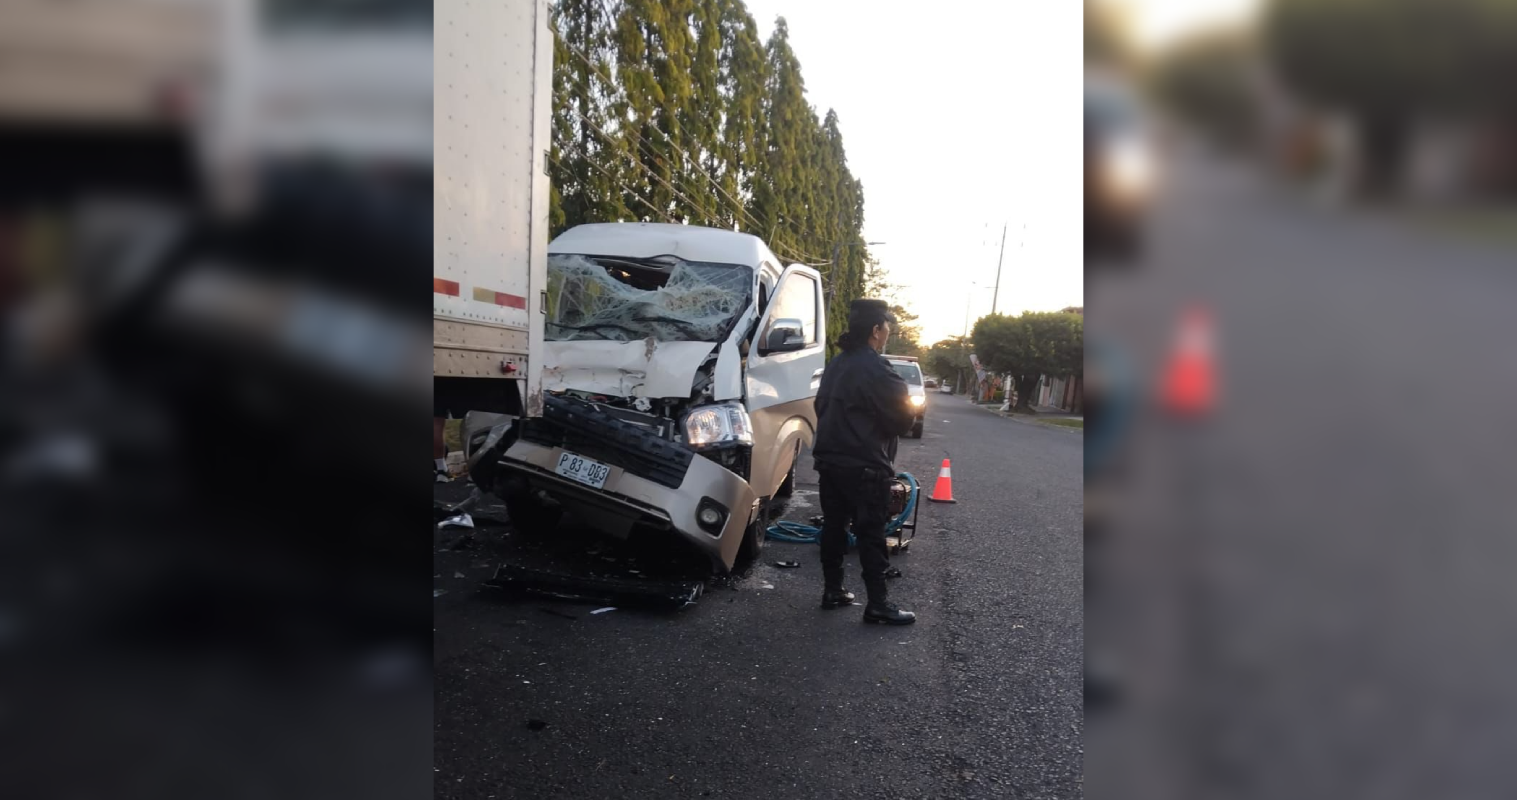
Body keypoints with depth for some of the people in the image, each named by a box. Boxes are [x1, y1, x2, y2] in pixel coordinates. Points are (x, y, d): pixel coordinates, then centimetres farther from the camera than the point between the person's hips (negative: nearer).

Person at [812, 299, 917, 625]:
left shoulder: (836, 364, 13)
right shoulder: (876, 370, -16)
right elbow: (903, 418, -12)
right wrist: (903, 396, 8)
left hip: (830, 460, 9)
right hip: (864, 466, -9)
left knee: (834, 526, 13)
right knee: (870, 534, -3)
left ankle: (833, 590, 19)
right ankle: (878, 603, 1)